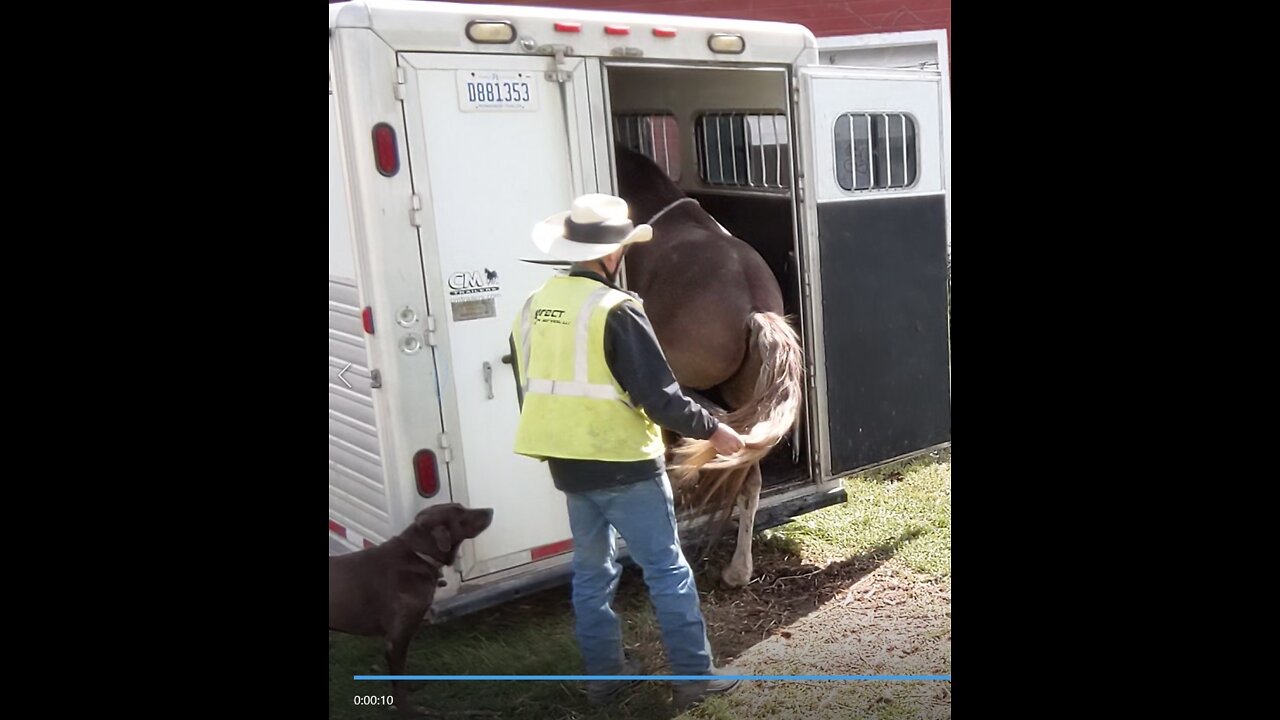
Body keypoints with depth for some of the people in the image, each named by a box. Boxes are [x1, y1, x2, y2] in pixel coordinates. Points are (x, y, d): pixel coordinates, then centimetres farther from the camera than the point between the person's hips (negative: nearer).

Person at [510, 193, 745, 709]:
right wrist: (711, 429, -4)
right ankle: (694, 675, 13)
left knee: (591, 570, 18)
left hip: (567, 465, 7)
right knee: (667, 569, 5)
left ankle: (603, 674, 27)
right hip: (623, 464, -7)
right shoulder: (616, 310, -18)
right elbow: (659, 396, -18)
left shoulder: (534, 307, 6)